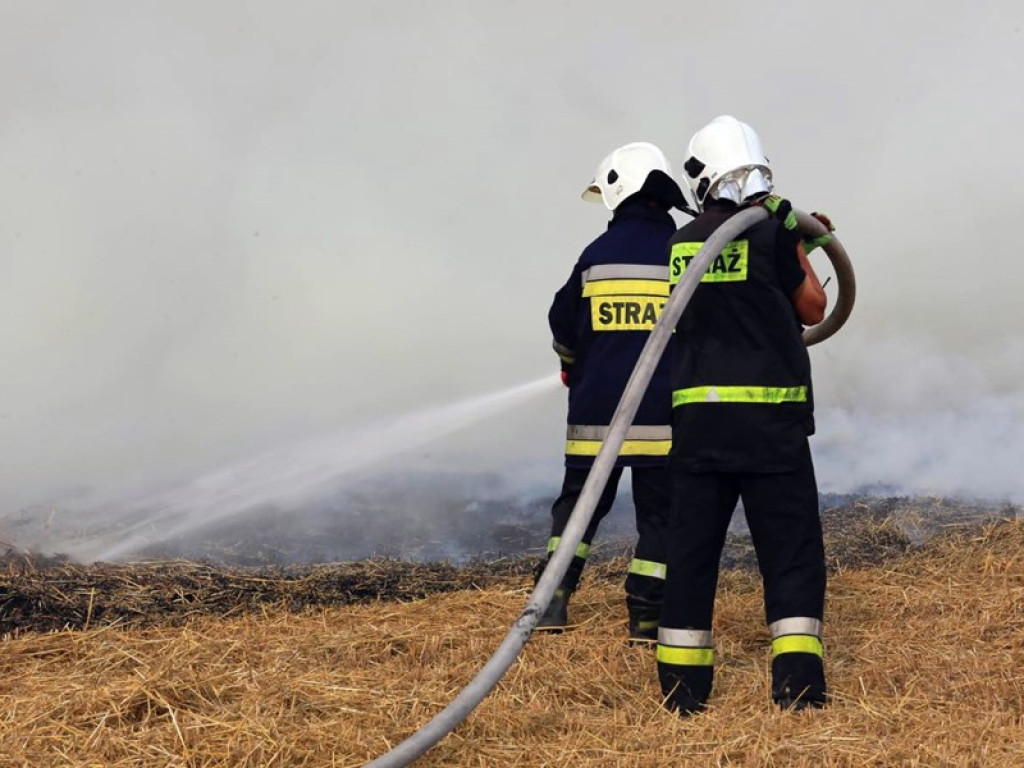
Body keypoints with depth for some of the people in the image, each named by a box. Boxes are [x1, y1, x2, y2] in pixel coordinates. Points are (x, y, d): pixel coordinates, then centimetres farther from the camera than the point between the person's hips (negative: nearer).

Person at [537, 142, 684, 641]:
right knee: (658, 512, 7)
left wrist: (575, 369, 30)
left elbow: (563, 327, 11)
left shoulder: (596, 255, 1)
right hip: (662, 413, -1)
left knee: (578, 501, 14)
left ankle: (554, 597, 5)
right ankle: (647, 615, 6)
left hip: (596, 412, 1)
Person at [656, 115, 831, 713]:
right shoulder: (769, 234, -7)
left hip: (696, 416, 5)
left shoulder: (682, 242, 9)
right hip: (769, 418, -4)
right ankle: (798, 681, -3)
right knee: (791, 550, 3)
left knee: (692, 549, 10)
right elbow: (813, 309, 5)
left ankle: (683, 687, 14)